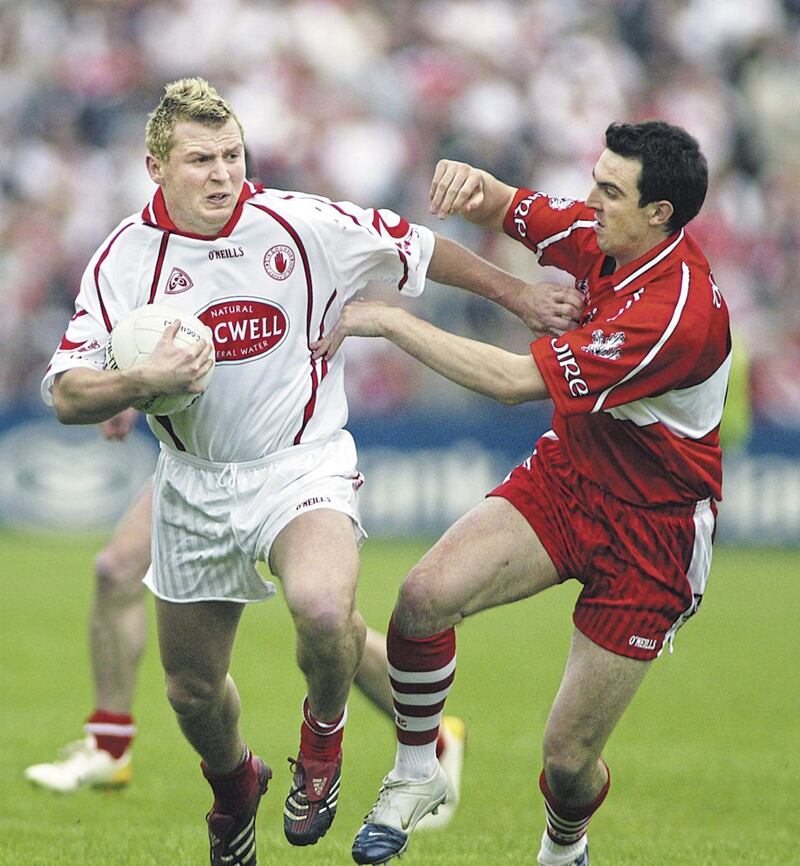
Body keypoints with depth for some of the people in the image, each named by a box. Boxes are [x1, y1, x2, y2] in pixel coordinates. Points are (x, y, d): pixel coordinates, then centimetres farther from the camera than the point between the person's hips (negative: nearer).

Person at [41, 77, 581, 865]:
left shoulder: (304, 226, -9)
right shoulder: (125, 258, -7)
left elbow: (418, 249, 7)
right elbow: (65, 395, -11)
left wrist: (517, 295, 14)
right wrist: (145, 382, -31)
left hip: (301, 467, -3)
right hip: (193, 485, 3)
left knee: (323, 607, -34)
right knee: (192, 687, 13)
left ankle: (324, 735, 0)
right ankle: (234, 787, 49)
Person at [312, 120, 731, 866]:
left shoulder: (678, 312, -31)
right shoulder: (602, 235, -7)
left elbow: (515, 380, -32)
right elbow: (507, 211, 11)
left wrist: (391, 322, -24)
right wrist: (471, 182, -16)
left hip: (651, 531, -6)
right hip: (566, 474, 7)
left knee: (568, 759, -3)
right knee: (426, 596, -20)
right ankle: (415, 776, 3)